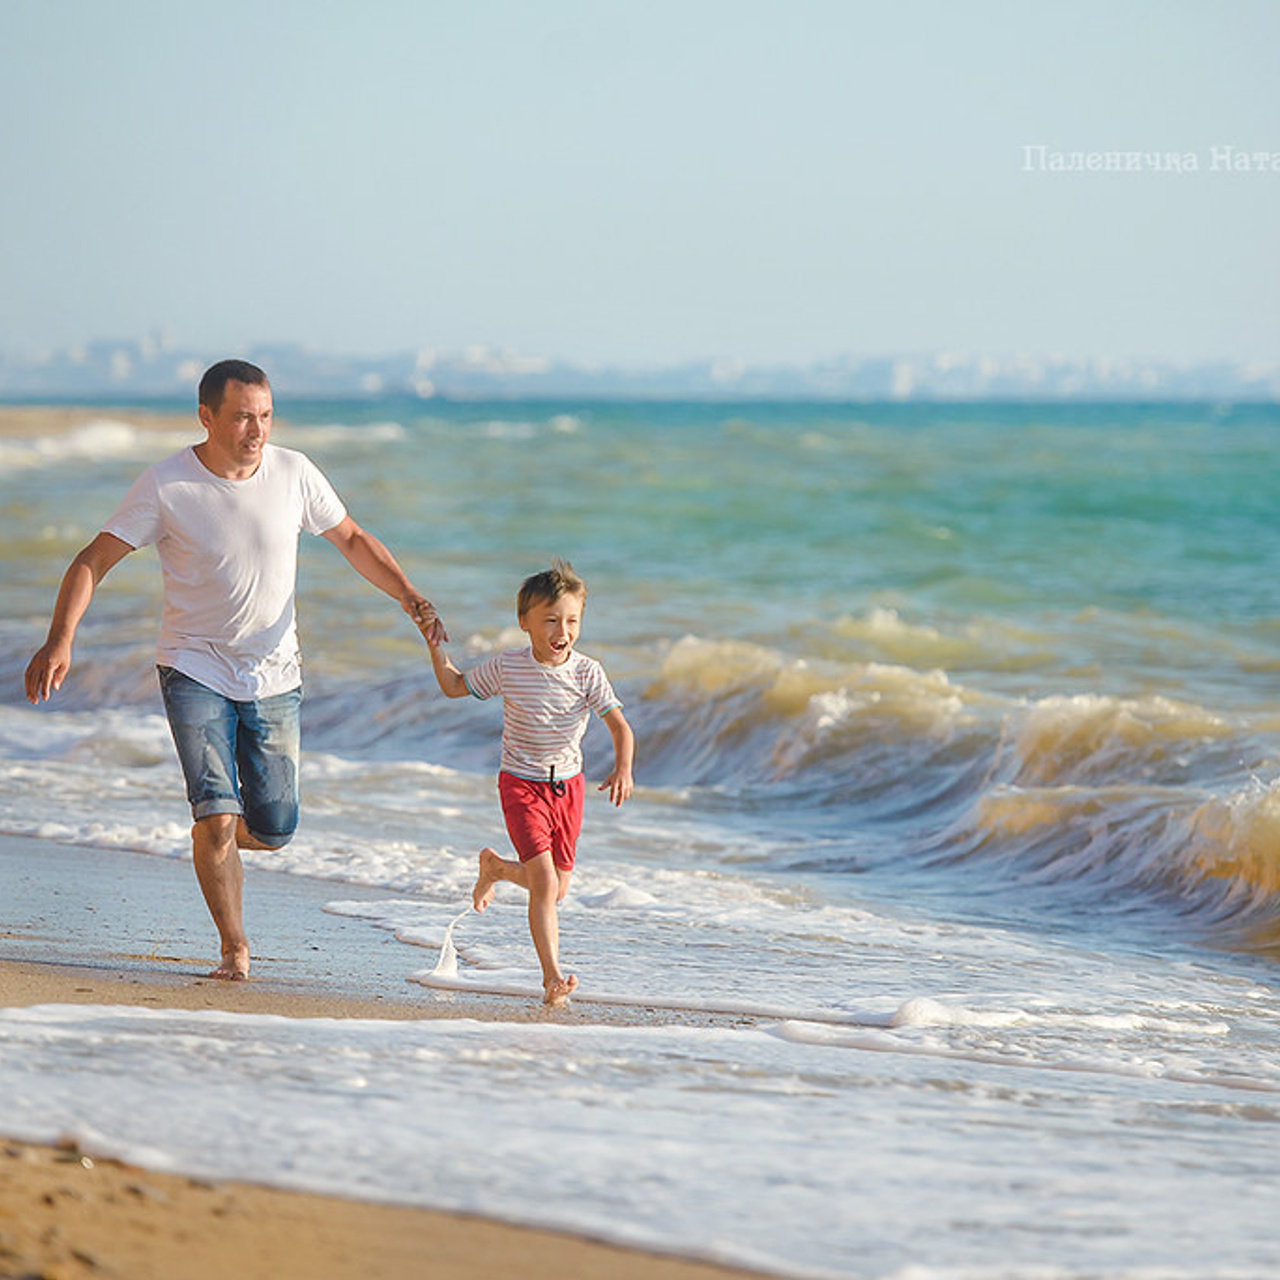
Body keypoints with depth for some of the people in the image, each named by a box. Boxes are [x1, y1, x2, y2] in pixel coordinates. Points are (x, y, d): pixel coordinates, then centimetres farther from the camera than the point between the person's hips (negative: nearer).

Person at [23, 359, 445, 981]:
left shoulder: (294, 474, -5)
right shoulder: (166, 485, -13)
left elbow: (351, 539, 9)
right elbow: (93, 561, -11)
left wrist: (408, 595, -6)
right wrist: (59, 641, -25)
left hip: (273, 674, 3)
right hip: (195, 670, -3)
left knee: (273, 830, 3)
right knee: (218, 818, -16)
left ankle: (210, 834, 40)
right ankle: (234, 947, 3)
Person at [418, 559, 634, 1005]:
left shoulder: (587, 672, -10)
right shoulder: (507, 667, -9)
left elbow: (620, 726, -13)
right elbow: (455, 686, 7)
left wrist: (623, 768, -30)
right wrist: (436, 649, -8)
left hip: (567, 784, 3)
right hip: (521, 784, -3)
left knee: (557, 888, 12)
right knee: (545, 883, -17)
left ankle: (495, 867, 42)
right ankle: (552, 976, -14)